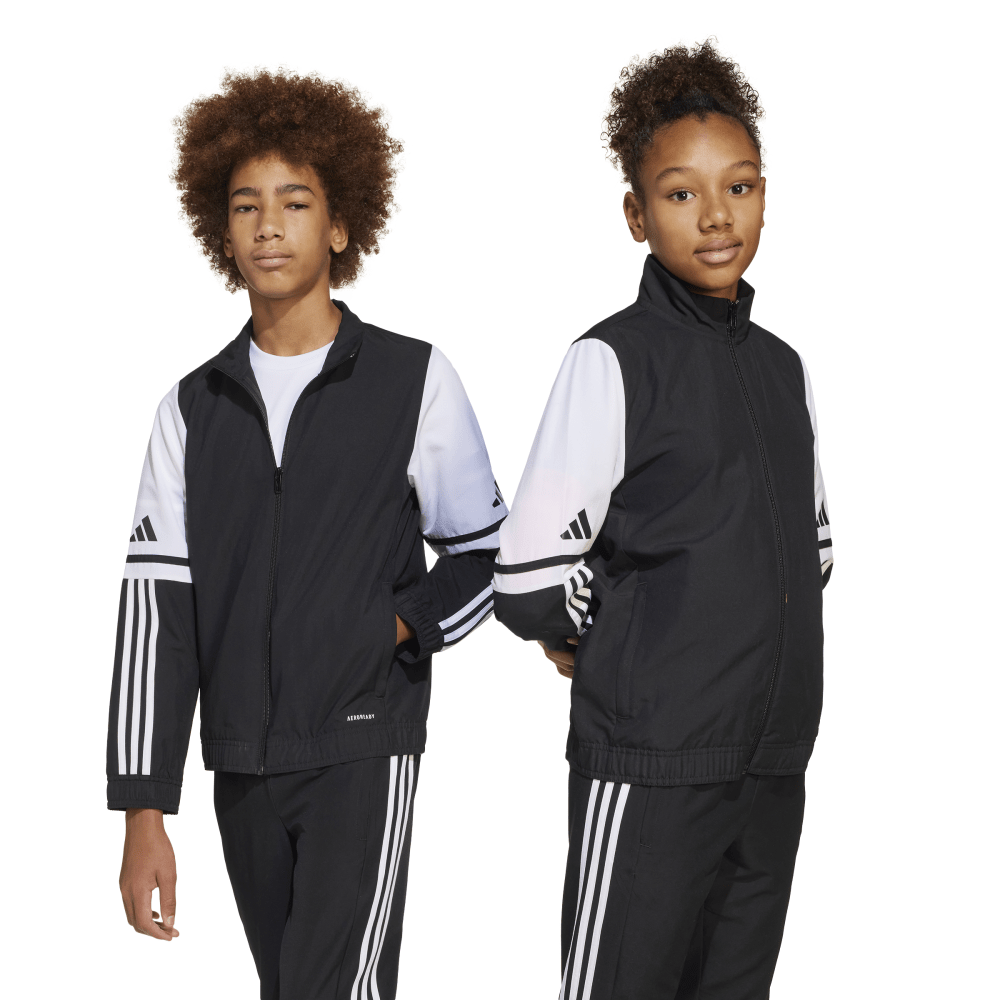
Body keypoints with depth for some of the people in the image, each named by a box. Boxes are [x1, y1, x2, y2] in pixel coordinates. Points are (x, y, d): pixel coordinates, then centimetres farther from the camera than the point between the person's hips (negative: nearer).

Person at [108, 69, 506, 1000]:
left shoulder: (414, 380, 0)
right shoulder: (193, 407, 7)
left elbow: (486, 555, 9)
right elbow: (154, 605, 2)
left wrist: (397, 627, -11)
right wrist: (144, 813, -4)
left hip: (365, 754, -4)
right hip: (243, 765, 4)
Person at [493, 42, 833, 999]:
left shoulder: (781, 365, 12)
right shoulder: (614, 360, -8)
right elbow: (532, 576, -13)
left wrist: (769, 641, 12)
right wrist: (624, 645, 1)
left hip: (773, 761, 6)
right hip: (651, 765, -6)